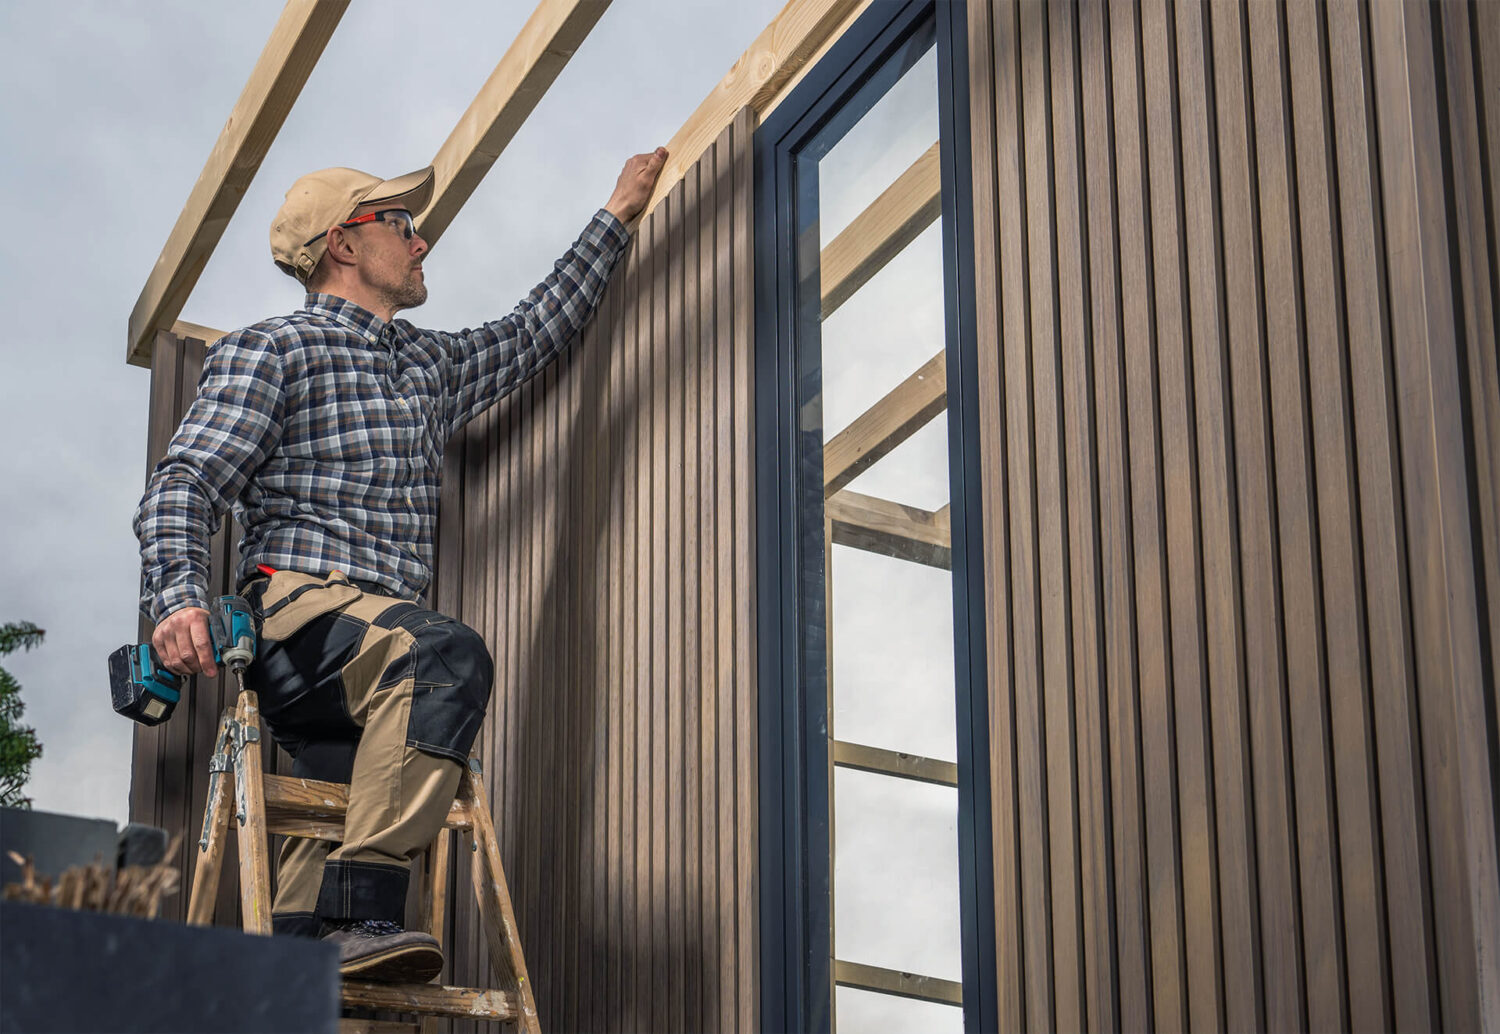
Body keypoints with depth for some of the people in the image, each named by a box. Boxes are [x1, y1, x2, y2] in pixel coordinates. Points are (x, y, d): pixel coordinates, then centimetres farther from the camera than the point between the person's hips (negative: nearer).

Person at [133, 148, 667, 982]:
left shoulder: (431, 365, 29)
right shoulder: (272, 352, 6)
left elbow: (531, 336, 44)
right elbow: (183, 489, -4)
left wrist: (617, 217, 45)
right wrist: (178, 597, -23)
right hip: (296, 611, -8)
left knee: (339, 834, -3)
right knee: (448, 654, -34)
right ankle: (364, 911, -42)